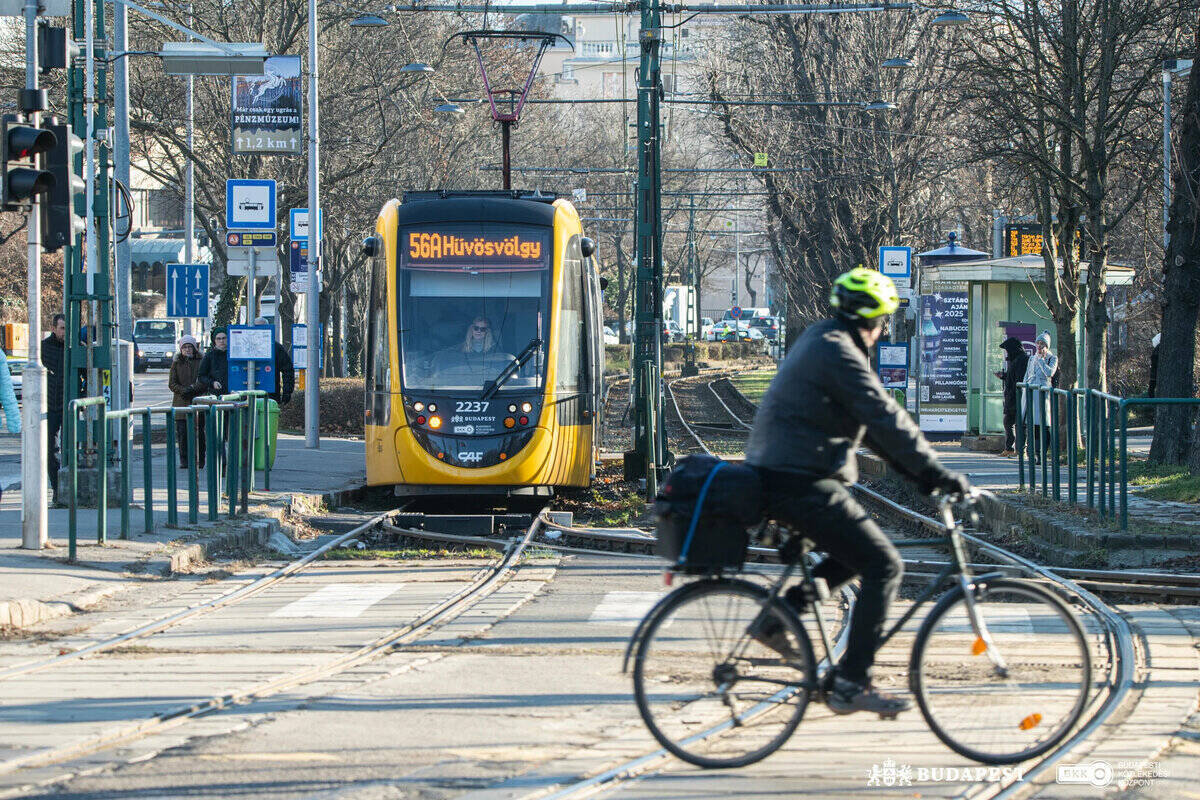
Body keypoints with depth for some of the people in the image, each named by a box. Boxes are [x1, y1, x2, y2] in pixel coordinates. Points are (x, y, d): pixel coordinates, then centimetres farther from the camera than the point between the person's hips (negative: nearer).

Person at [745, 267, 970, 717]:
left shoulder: (820, 343, 19)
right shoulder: (838, 353, -14)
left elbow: (872, 425, 22)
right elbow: (886, 420, -19)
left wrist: (918, 473, 20)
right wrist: (937, 473, -14)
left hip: (777, 478, 10)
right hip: (802, 484, -10)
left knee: (858, 551, 23)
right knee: (884, 566, -7)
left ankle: (778, 616, 15)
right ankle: (851, 683, -9)